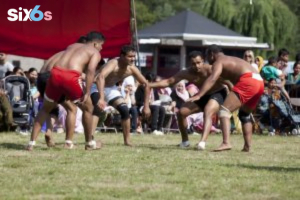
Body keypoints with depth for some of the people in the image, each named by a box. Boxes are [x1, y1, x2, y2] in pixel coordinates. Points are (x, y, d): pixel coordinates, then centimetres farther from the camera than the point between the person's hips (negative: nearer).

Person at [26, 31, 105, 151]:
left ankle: (32, 143, 15)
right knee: (87, 108, 19)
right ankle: (90, 143, 26)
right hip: (71, 77, -4)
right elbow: (91, 70, -3)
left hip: (55, 73, 5)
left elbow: (53, 60, 25)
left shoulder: (72, 46, 32)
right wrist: (87, 93, -7)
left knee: (45, 109, 23)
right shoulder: (95, 52, 14)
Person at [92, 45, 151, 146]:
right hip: (97, 88, -7)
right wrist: (101, 98, -66)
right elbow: (100, 77, -55)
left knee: (125, 110, -5)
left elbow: (145, 84, -2)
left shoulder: (132, 69, -16)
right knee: (98, 108, -32)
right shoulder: (113, 64, -36)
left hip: (111, 88, 7)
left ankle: (127, 141, 11)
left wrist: (146, 106, -5)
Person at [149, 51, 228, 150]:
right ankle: (185, 141, 17)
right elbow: (168, 81, -14)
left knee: (207, 113, -34)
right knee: (182, 112, -2)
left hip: (218, 94, -7)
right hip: (203, 96, 7)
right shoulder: (187, 73, -15)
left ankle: (203, 141, -50)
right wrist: (149, 85, -23)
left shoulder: (210, 70, -30)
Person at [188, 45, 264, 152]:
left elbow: (212, 79, -11)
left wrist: (198, 96, -20)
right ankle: (247, 146, 22)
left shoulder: (219, 62, 6)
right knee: (244, 114, 27)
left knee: (224, 110, -11)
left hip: (248, 81, -9)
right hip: (259, 81, 9)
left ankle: (226, 143, -27)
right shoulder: (232, 60, 33)